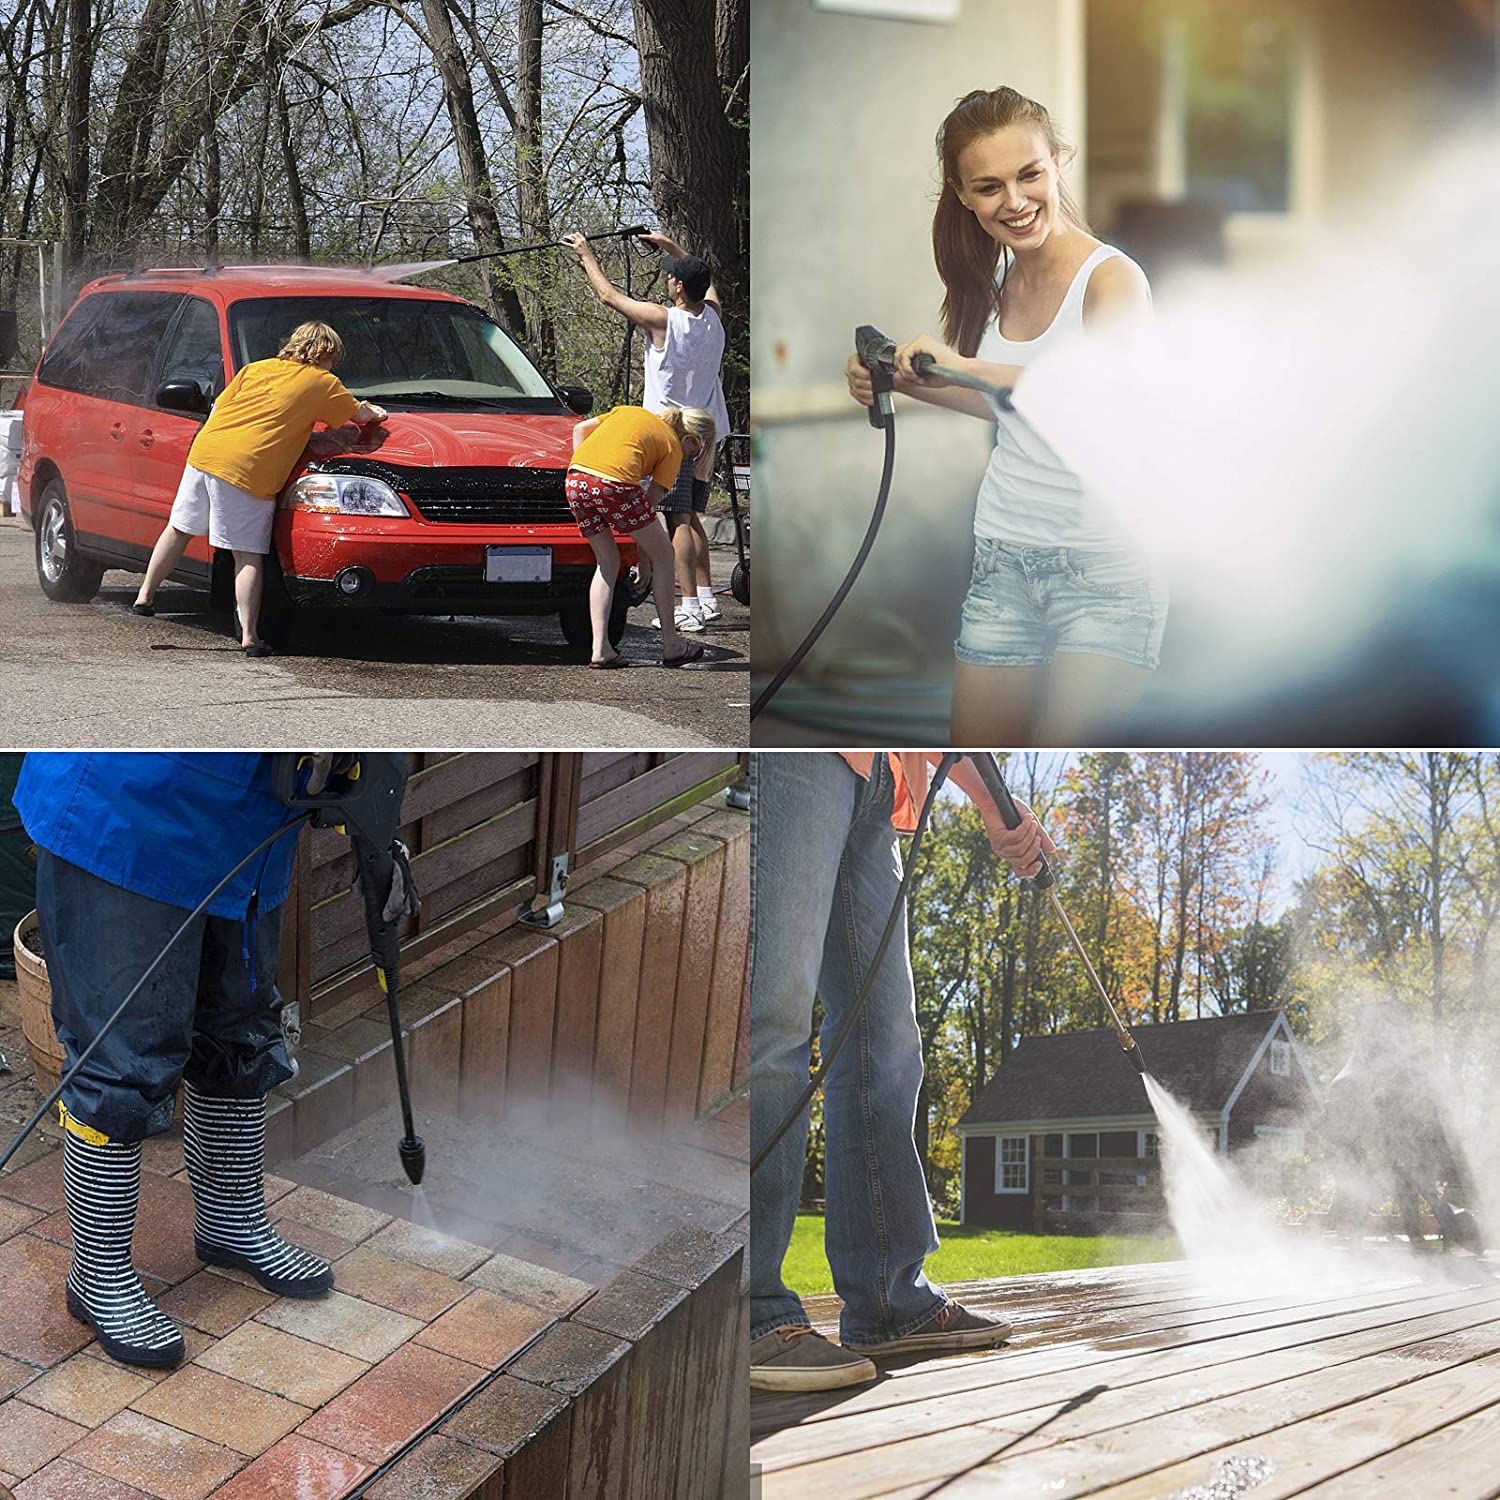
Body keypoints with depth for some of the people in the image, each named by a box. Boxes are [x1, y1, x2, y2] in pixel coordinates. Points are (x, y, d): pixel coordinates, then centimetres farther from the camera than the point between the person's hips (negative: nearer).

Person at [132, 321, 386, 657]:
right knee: (248, 556, 1)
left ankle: (144, 598, 27)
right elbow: (361, 415, 18)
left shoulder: (257, 368, 19)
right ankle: (250, 637, 0)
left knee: (179, 528, 20)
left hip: (204, 451, 5)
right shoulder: (323, 382, 7)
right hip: (246, 469, -5)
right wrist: (375, 411, 38)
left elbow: (219, 406, 18)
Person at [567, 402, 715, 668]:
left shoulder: (630, 411, 31)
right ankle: (671, 645, 18)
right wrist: (643, 553, 17)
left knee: (607, 562, 21)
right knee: (662, 554, 14)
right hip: (615, 483, -6)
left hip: (575, 479, 6)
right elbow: (651, 499, 10)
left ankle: (600, 649, 11)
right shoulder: (673, 447, 15)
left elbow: (580, 429, 25)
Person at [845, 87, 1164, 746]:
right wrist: (903, 381, 11)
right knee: (980, 750, 8)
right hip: (1003, 561, 6)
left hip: (1102, 567, -6)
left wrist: (962, 364, -36)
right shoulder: (999, 282, 10)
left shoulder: (1112, 278, -12)